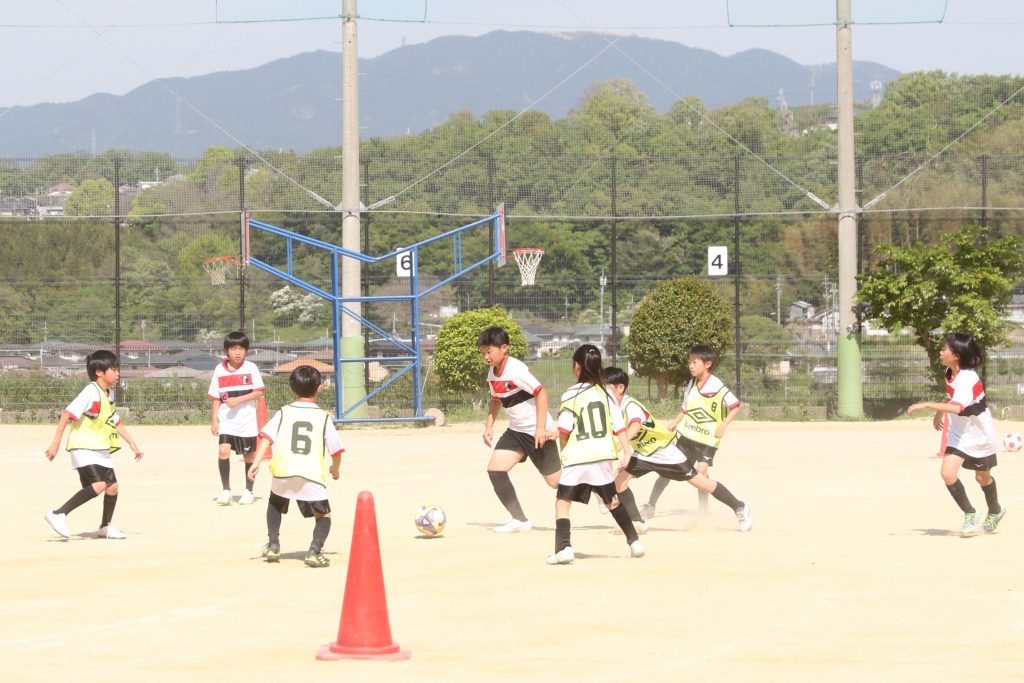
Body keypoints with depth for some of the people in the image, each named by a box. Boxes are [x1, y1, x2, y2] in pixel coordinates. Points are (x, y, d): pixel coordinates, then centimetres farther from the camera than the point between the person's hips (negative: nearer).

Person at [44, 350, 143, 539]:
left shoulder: (109, 394, 11)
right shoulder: (91, 392, -17)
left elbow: (116, 422, 24)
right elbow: (67, 414, -22)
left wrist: (132, 443, 21)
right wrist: (56, 443, -25)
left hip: (101, 450, 9)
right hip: (84, 447, -9)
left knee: (112, 487, 12)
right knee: (98, 485, -25)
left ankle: (105, 527, 32)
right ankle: (59, 514, -23)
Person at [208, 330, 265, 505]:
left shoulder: (250, 368, -3)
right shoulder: (219, 370, 1)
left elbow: (259, 392, -8)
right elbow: (215, 398, 5)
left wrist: (238, 400, -18)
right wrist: (214, 420, 0)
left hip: (247, 421, 0)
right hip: (226, 421, 0)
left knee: (248, 456, 7)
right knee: (223, 451, -16)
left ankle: (248, 491, 22)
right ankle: (225, 490, -6)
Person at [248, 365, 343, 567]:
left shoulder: (283, 413, 9)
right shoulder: (323, 417, 7)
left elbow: (266, 437, -4)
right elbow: (336, 450, 10)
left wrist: (256, 463, -9)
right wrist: (335, 468, 29)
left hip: (282, 473, 2)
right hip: (311, 475, -2)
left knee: (275, 503, 31)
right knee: (323, 515, 12)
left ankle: (273, 544, 22)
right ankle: (315, 550, -12)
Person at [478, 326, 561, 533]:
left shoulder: (516, 370, -22)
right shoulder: (492, 373, 4)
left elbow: (541, 393, -23)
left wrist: (540, 428, -25)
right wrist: (489, 426, 12)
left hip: (538, 432, -8)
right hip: (516, 431, 8)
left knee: (555, 480, 2)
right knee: (495, 469, -9)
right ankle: (519, 521, -5)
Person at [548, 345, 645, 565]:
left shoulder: (571, 395, -7)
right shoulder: (605, 393, 7)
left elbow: (564, 430, -9)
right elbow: (619, 426, 3)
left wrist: (564, 449, 9)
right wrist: (626, 453, 4)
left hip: (577, 456, -5)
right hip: (603, 456, 5)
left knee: (563, 501, 2)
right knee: (612, 500, 22)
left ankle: (564, 547, -15)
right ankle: (634, 542, 22)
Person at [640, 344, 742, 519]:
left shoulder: (717, 387, -15)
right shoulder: (692, 385, 4)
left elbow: (735, 407, -14)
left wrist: (723, 425, -23)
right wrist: (675, 422, 3)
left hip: (708, 438, -5)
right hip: (687, 435, 5)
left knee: (701, 470, -16)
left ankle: (703, 511, 0)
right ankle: (650, 506, 11)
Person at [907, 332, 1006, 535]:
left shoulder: (967, 379, -32)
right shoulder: (951, 373, -5)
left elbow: (957, 407, -47)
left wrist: (926, 405, -48)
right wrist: (939, 413, 15)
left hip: (979, 435, -6)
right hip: (959, 433, 6)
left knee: (982, 477, 13)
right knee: (947, 473, -12)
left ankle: (995, 511, 42)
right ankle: (969, 514, 5)